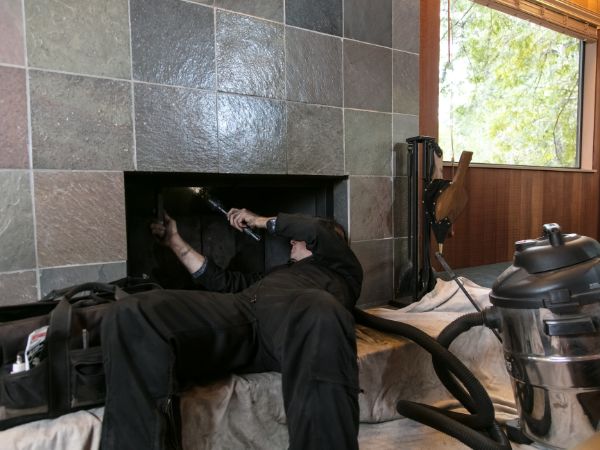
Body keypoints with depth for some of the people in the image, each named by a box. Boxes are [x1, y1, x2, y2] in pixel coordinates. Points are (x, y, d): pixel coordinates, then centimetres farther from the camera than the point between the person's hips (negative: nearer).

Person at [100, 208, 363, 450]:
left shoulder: (342, 270, 33)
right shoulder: (280, 272, 46)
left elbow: (319, 231, 16)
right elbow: (223, 282, 39)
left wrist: (259, 221, 28)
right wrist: (175, 241, 42)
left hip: (293, 310, -4)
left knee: (322, 314, -44)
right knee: (130, 316, -23)